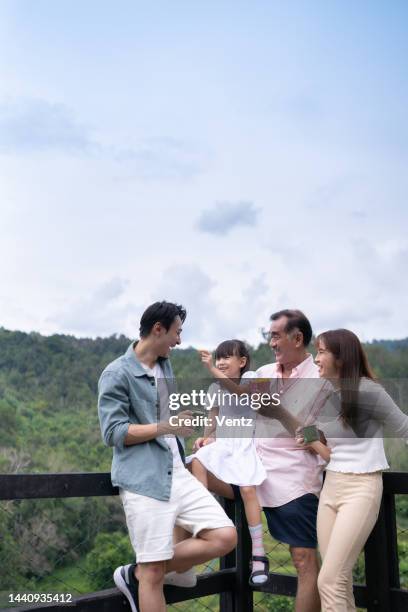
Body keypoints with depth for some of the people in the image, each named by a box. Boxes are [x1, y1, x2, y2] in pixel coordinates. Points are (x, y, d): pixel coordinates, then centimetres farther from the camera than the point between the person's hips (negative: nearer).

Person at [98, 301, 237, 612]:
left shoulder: (165, 365, 17)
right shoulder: (117, 374, -8)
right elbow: (113, 432, -15)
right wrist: (166, 427, -19)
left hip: (178, 474, 8)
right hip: (143, 480, -8)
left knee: (225, 537, -2)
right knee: (154, 573, -3)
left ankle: (137, 574, 9)